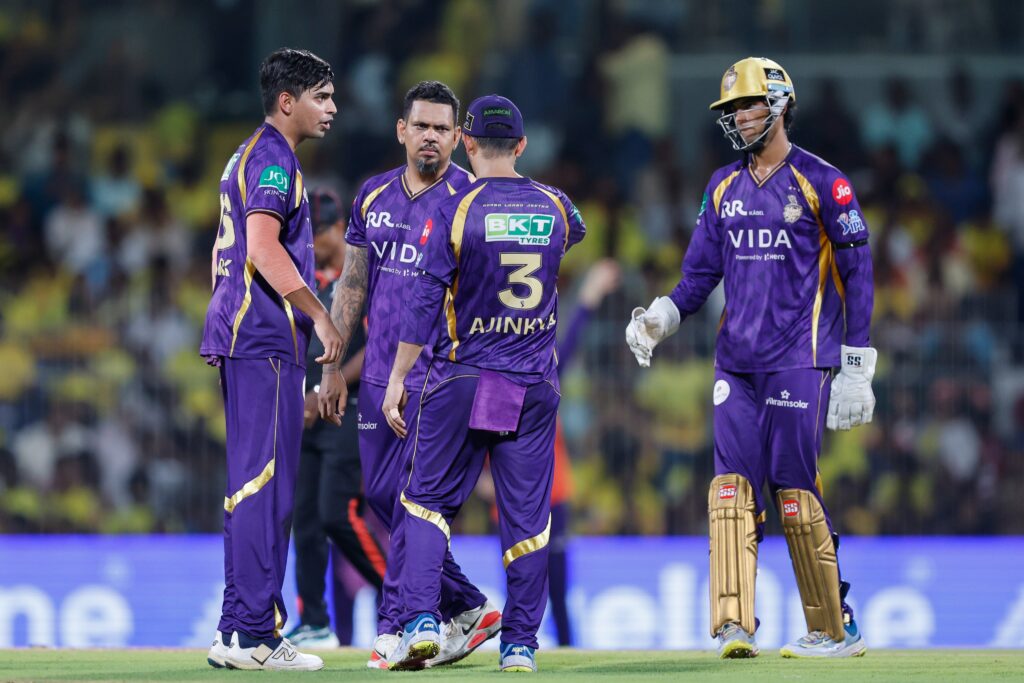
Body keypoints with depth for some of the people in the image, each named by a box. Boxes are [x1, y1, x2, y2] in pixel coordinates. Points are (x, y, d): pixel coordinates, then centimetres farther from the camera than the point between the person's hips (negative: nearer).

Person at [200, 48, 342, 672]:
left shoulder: (253, 157, 22)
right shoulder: (273, 160, -10)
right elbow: (264, 248, -21)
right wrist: (320, 315, -16)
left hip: (246, 337, 11)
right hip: (266, 339, -11)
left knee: (255, 485, 12)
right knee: (265, 483, -11)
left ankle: (240, 630, 14)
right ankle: (254, 634, -12)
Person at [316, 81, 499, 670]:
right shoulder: (374, 197, 10)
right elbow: (354, 286, 17)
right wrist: (334, 365, 14)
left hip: (440, 378, -6)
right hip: (381, 374, 6)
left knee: (415, 499, -9)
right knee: (382, 495, 8)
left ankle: (395, 628, -2)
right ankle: (469, 608, 19)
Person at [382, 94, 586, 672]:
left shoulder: (454, 211, -9)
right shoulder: (555, 207, 3)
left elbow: (425, 303, -10)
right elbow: (577, 232, 30)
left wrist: (398, 380, -4)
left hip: (461, 380, -2)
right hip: (534, 386, 2)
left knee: (429, 501, 8)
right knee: (526, 516, 7)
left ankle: (421, 619, -9)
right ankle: (520, 644, 7)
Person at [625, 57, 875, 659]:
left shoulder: (822, 183, -4)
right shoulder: (724, 187, 14)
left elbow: (857, 276, -4)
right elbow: (701, 272, 16)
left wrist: (857, 370, -8)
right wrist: (662, 317, -5)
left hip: (799, 362, -6)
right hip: (736, 363, 6)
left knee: (796, 492, -7)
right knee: (732, 489, -4)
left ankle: (837, 630, 3)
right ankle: (735, 627, -9)